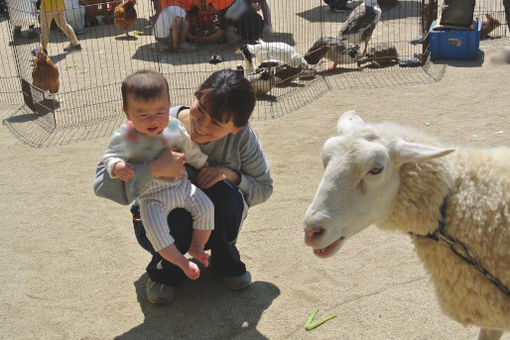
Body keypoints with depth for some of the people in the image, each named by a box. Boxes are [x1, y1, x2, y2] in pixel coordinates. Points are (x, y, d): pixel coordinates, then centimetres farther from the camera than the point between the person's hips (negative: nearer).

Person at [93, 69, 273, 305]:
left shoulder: (241, 136, -19)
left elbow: (264, 188, -4)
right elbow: (102, 184, -30)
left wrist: (232, 175, -26)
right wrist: (155, 169, -47)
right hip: (161, 223, -1)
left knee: (222, 192, -30)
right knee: (177, 215, -36)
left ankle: (225, 261, 1)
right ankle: (165, 268, 1)